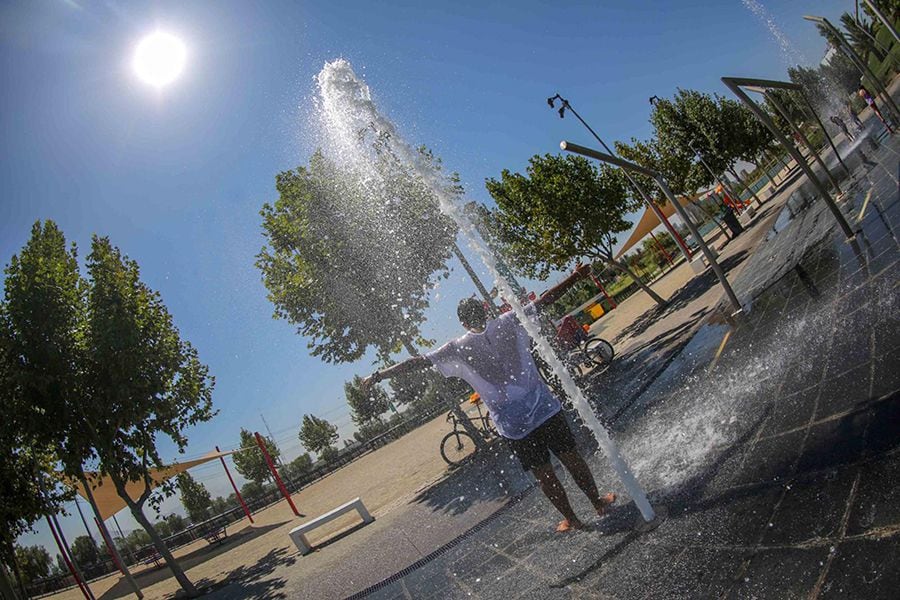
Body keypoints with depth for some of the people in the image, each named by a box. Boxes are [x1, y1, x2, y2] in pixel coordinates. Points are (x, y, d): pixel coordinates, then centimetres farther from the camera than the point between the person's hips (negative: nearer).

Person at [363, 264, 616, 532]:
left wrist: (378, 375, -2)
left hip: (514, 424, -2)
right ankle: (599, 502, 32)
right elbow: (545, 299, 3)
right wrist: (575, 276, 13)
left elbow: (417, 361, -7)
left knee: (543, 472, 13)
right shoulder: (508, 323, -2)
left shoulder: (458, 349, -5)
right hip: (544, 408, 2)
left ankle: (571, 519, 25)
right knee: (570, 455, 16)